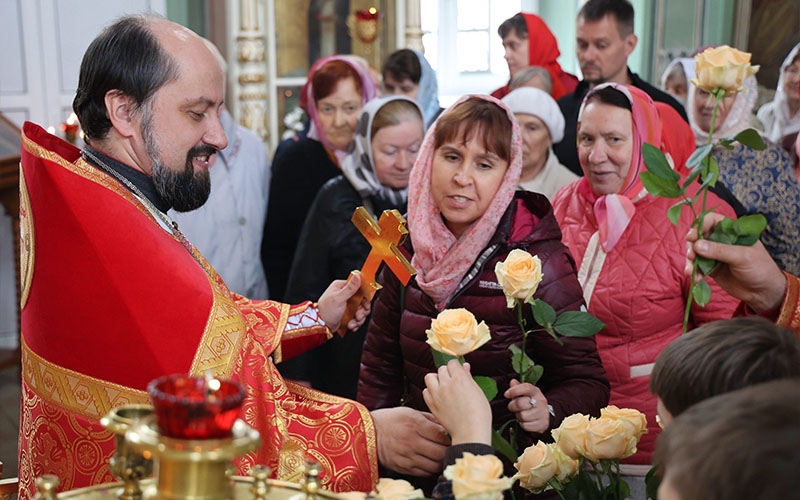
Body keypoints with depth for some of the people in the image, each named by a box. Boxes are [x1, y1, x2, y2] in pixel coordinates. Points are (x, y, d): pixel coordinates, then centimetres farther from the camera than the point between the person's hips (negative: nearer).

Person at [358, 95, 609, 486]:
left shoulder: (538, 261, -6)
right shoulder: (411, 253, 7)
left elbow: (587, 383, -5)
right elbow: (380, 365, 20)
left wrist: (547, 412, -25)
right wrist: (378, 428, 5)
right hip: (416, 470, 3)